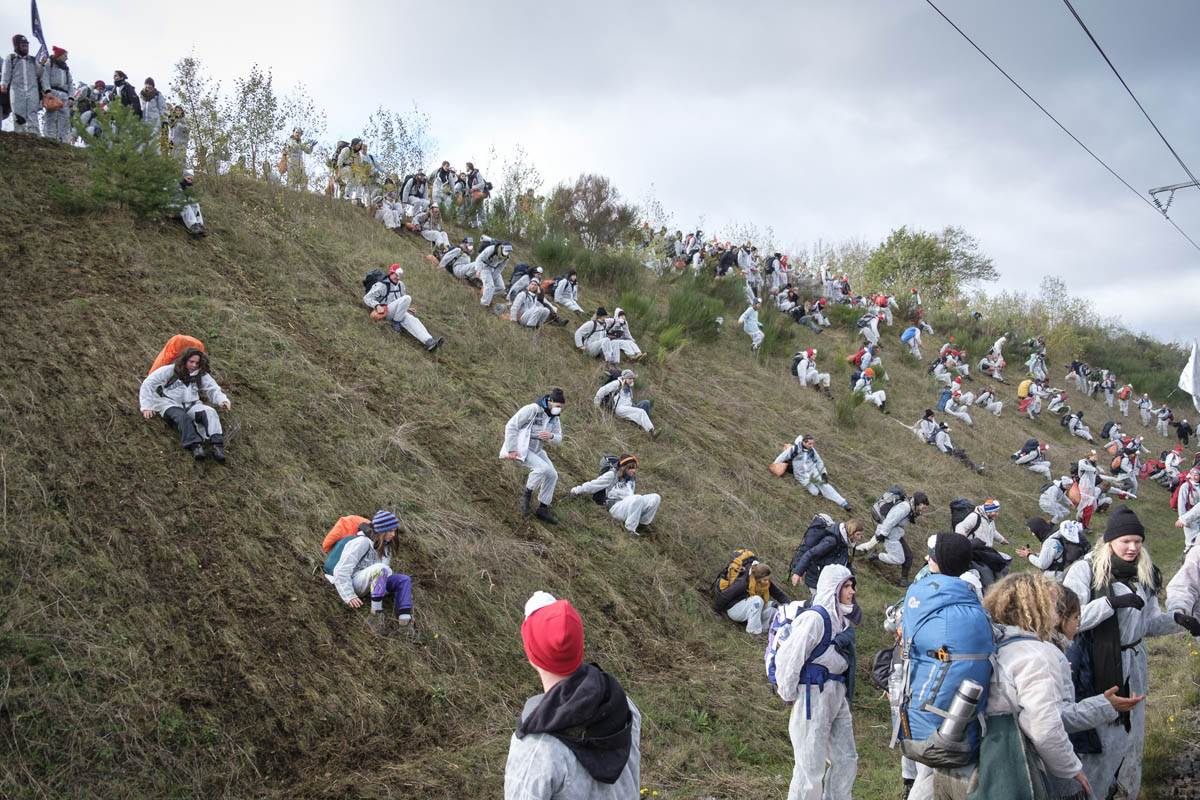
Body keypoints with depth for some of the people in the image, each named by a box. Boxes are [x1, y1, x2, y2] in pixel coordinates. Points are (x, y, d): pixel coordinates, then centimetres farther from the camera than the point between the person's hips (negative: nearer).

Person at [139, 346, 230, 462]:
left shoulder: (202, 375, 15)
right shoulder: (170, 370, 4)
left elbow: (213, 389, 22)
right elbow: (148, 384, 4)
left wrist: (222, 400, -2)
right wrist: (147, 406, -3)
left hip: (192, 405, 3)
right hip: (171, 404, -3)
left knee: (210, 412, -29)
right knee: (182, 417, -38)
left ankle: (217, 446, -48)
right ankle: (195, 446, -57)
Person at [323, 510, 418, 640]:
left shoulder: (384, 544, 13)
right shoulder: (362, 542, -13)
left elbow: (387, 572, 23)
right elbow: (341, 570, -17)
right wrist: (349, 596, -21)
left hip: (370, 583, 8)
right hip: (354, 581, -8)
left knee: (404, 580, -15)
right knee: (380, 569, -37)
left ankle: (404, 624, -27)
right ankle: (376, 615, -32)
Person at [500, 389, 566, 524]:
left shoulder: (554, 418, 3)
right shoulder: (532, 409, -21)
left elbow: (558, 439, 4)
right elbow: (511, 426, -19)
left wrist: (550, 436, -22)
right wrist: (511, 449, -21)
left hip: (536, 450, 8)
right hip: (520, 449, -8)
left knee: (552, 475, -1)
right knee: (542, 467, -29)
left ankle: (542, 509, 10)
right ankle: (527, 495, -8)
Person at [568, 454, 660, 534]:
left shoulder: (631, 478, 21)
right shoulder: (612, 475, 1)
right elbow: (593, 484, 2)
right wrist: (576, 490, 3)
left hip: (631, 506, 7)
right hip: (616, 506, -7)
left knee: (655, 498, -14)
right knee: (638, 498, -37)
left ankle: (643, 523, 2)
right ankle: (630, 529, -26)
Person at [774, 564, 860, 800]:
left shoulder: (841, 620, 9)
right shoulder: (814, 618, -19)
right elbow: (787, 657, -21)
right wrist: (790, 697, -11)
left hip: (836, 698, 9)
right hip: (813, 697, -9)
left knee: (846, 761, 15)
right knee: (811, 768, -1)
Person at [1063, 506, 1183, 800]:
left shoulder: (1144, 573, 7)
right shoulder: (1085, 570, -13)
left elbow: (1150, 621, 11)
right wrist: (1111, 603, -28)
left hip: (1134, 664, 6)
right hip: (1099, 665, -6)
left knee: (1132, 731, 17)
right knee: (1104, 735, -1)